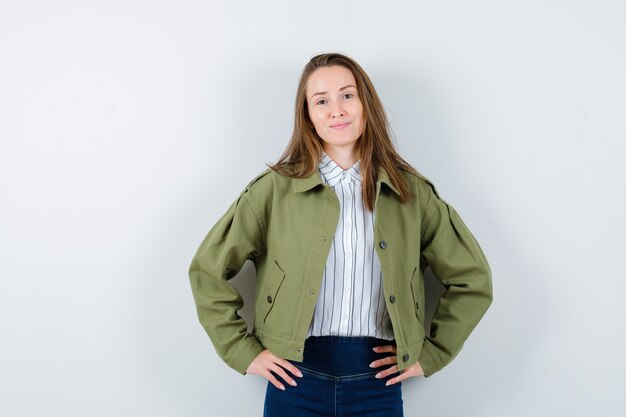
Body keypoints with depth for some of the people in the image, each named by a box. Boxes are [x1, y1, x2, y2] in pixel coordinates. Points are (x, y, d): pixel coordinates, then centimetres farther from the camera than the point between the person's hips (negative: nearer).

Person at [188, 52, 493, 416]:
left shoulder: (411, 193, 2)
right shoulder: (275, 189, -2)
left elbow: (473, 279, 8)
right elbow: (207, 270, 2)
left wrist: (430, 353, 3)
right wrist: (244, 351, -3)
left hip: (378, 382, 2)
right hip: (296, 379, -1)